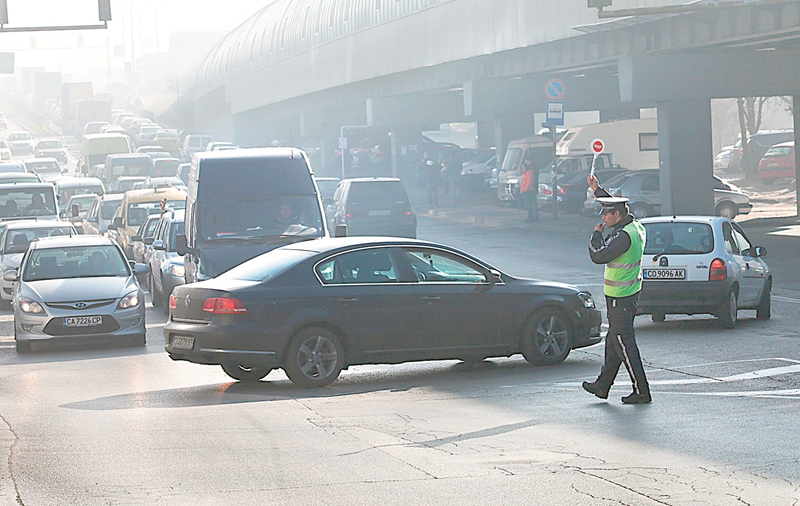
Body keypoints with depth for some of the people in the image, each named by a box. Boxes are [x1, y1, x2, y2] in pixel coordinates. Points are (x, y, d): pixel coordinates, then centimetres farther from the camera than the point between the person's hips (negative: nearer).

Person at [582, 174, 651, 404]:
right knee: (613, 341, 18)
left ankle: (641, 392, -3)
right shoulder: (636, 227, 6)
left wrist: (596, 234, -6)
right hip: (630, 292, 10)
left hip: (620, 298, -10)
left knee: (623, 342, -5)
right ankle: (603, 385, 28)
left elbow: (598, 256, -22)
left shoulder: (624, 236, -23)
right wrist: (597, 190, 29)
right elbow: (617, 206, 24)